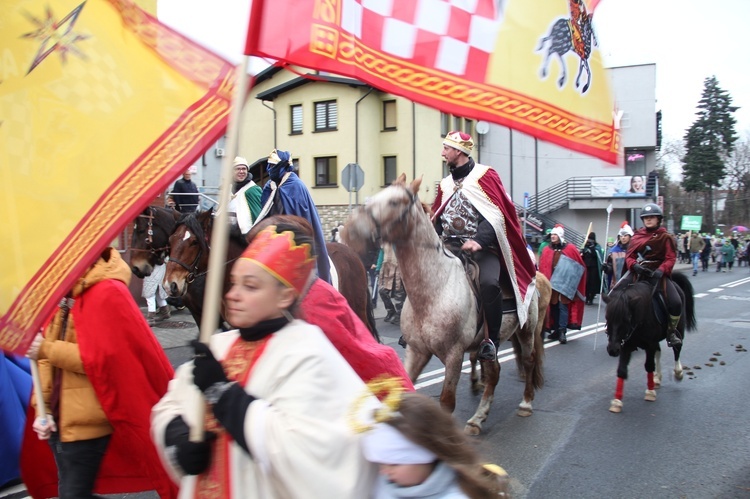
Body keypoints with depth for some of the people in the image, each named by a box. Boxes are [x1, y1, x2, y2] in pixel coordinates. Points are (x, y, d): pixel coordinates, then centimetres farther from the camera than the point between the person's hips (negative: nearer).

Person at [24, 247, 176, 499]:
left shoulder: (107, 293, -14)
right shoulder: (64, 293, 9)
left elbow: (102, 359, -21)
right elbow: (50, 357, 11)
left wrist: (45, 348, -19)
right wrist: (43, 407, 3)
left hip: (85, 422, -8)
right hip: (60, 418, 8)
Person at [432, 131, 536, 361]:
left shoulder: (485, 176, -2)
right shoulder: (446, 184, 16)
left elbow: (496, 214, -12)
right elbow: (437, 219, 18)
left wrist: (478, 240, -26)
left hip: (482, 247, -6)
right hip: (450, 247, 6)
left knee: (488, 283, -32)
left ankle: (492, 338, -14)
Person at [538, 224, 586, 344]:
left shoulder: (570, 249, -1)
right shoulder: (546, 250, 6)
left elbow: (580, 266, 2)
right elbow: (542, 267, 5)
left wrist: (570, 279, -6)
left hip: (564, 283, -3)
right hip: (551, 283, 3)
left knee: (563, 306, -8)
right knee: (553, 306, 7)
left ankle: (562, 331, -7)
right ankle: (556, 330, 15)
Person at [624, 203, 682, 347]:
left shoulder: (665, 237, 4)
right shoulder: (637, 236, 11)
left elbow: (670, 258, -2)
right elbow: (629, 256, 8)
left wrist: (661, 270, -21)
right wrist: (634, 266, -15)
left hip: (659, 274, -2)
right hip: (639, 273, 2)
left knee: (676, 303, -22)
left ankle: (671, 331, 3)